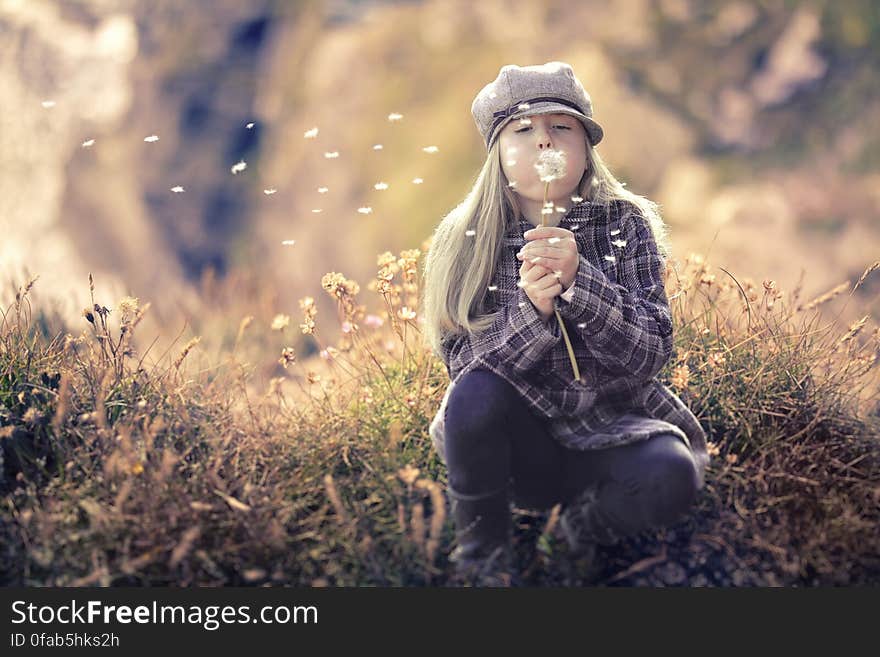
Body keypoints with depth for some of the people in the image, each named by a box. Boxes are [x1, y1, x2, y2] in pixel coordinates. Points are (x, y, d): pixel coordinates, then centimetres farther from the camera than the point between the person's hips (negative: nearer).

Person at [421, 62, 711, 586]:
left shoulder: (625, 224, -7)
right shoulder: (466, 239, -6)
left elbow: (651, 355, -15)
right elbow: (462, 361, -14)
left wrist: (579, 282, -31)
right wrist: (530, 311, -32)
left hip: (610, 429, 0)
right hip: (520, 441, 1)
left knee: (670, 475, -31)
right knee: (476, 392, -31)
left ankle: (591, 518, 5)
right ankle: (482, 552, -6)